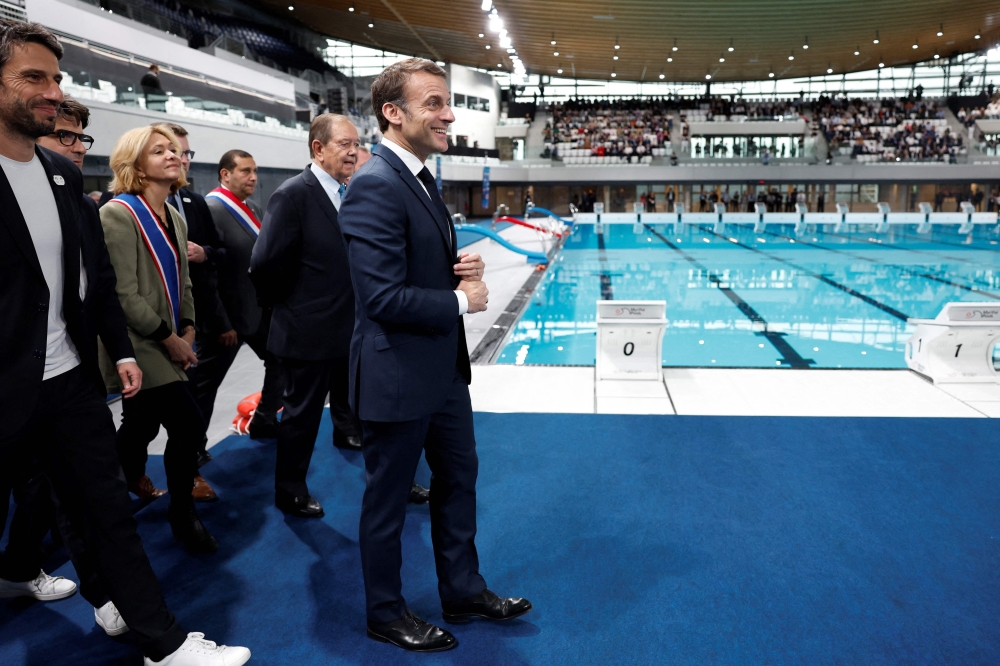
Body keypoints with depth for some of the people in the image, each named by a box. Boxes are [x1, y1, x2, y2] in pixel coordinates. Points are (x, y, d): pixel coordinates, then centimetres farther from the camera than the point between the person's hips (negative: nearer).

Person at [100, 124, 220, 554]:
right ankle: (183, 515, 7)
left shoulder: (174, 218, 12)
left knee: (142, 428, 16)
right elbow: (123, 294, -18)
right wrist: (169, 340, -14)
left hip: (165, 345, 8)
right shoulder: (119, 214, -13)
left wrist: (187, 332, 4)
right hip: (137, 345, -8)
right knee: (188, 423, -11)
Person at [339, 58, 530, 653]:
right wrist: (461, 301, -14)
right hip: (399, 376, -10)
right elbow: (384, 297, -27)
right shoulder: (376, 186, -21)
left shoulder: (421, 178, 9)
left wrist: (461, 263, -2)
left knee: (459, 480, 21)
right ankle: (386, 614, 32)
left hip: (444, 368, 10)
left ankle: (463, 591, 41)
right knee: (389, 499, 10)